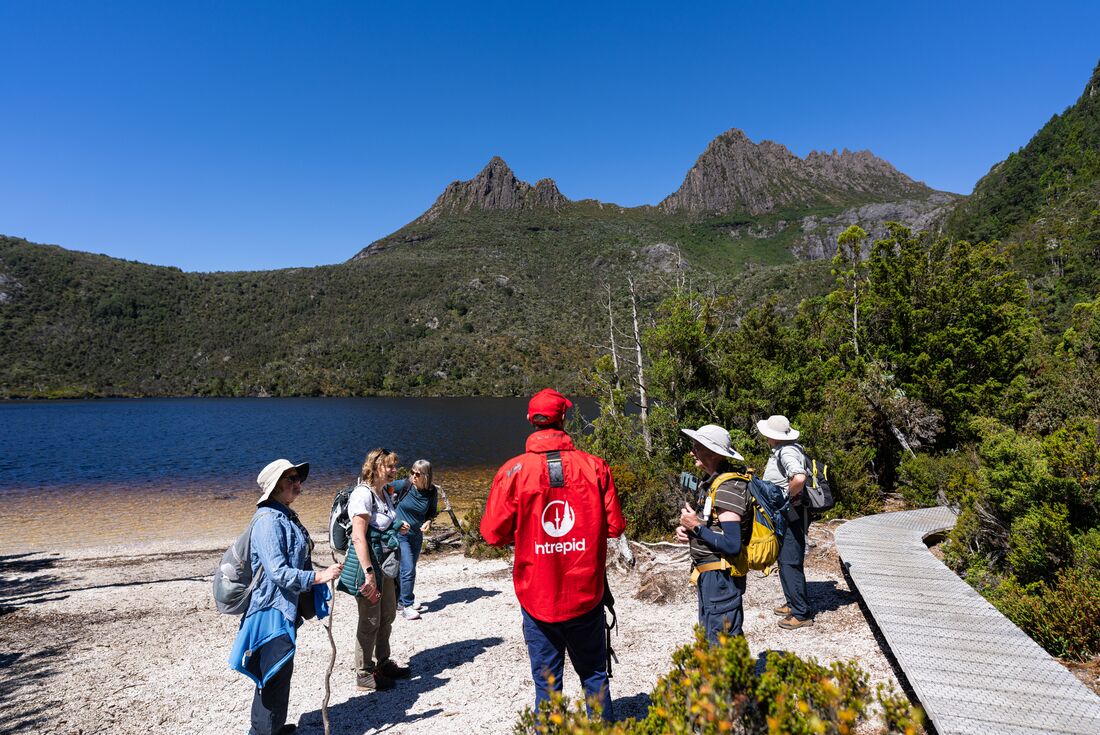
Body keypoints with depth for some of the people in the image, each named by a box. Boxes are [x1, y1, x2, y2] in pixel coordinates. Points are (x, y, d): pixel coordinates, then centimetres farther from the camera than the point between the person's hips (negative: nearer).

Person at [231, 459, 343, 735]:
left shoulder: (286, 516, 10)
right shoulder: (268, 521, -22)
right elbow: (278, 572, -27)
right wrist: (319, 576, -28)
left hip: (287, 608, 10)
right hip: (272, 609, -10)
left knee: (277, 672, 23)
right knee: (277, 674, 0)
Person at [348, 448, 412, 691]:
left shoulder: (385, 494, 8)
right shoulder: (363, 494, -19)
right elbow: (358, 537, -25)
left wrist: (398, 529, 6)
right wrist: (369, 573, -29)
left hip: (384, 564, 9)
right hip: (368, 564, -9)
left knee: (387, 615, 19)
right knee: (370, 621, 3)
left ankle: (383, 663, 37)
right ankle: (364, 674, 19)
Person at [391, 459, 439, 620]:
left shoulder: (432, 492, -9)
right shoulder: (404, 485, -19)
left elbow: (432, 511, 7)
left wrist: (428, 522, -13)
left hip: (416, 535, 4)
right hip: (399, 534, -4)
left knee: (409, 569, 16)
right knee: (408, 569, -10)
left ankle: (401, 600, 34)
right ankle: (407, 606, 3)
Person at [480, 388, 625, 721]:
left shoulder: (514, 471, -12)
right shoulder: (594, 466, -9)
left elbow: (494, 533, -7)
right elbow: (614, 526, -5)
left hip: (538, 598, -1)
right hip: (587, 596, 1)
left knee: (547, 684, 14)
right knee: (594, 675, 20)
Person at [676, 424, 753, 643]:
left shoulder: (728, 487, -21)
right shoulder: (711, 482, 10)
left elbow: (732, 545, -26)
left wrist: (696, 526, -18)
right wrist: (687, 531, 3)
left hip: (720, 577, -10)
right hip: (709, 576, 10)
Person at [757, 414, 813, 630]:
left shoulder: (786, 452, -23)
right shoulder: (781, 450, 9)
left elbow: (799, 477, -40)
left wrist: (787, 495, -24)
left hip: (791, 514, -11)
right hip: (783, 515, 11)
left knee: (790, 563, -4)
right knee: (784, 561, 20)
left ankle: (801, 613, 6)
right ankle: (792, 603, 32)